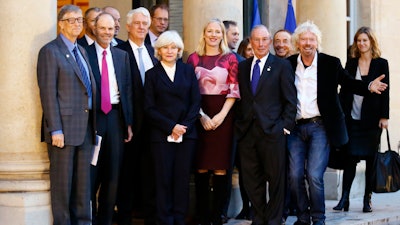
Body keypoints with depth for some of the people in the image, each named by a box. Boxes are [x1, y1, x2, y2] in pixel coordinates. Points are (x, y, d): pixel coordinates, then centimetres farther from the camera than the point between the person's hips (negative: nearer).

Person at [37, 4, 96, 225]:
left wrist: (93, 124, 13)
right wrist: (55, 129, -17)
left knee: (83, 181, 10)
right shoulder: (50, 51, -5)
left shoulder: (81, 51, 18)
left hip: (85, 128, 7)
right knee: (62, 181, -1)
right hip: (65, 127, -7)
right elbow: (48, 93, -11)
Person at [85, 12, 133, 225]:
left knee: (113, 172, 8)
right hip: (92, 116, -4)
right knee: (91, 170, -1)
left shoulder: (122, 56, 11)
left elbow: (128, 89, 11)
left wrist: (129, 122, 6)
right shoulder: (84, 54, -2)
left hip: (116, 116, 4)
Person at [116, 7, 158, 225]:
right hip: (131, 118, -5)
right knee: (128, 168, 3)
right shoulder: (120, 51, -5)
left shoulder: (153, 52, 13)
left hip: (152, 118, 5)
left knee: (149, 167, 9)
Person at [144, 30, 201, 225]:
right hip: (161, 135, -1)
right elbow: (149, 108, 0)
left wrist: (185, 126, -7)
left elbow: (196, 102, 6)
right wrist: (171, 126, -10)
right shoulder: (152, 74, 5)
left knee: (183, 178, 1)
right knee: (164, 179, -1)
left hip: (187, 133, 2)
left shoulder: (188, 71, 10)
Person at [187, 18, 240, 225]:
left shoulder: (230, 58, 5)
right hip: (199, 116, 1)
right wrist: (201, 115, -7)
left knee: (221, 167, -3)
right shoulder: (194, 58, 7)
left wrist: (222, 115, -10)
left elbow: (234, 90, 1)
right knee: (200, 167, 0)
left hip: (223, 115, -1)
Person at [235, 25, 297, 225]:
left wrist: (285, 125, -6)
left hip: (272, 131, -4)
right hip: (247, 132, 4)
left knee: (276, 179, 2)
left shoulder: (282, 66, 2)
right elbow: (239, 98, 15)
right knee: (251, 179, 7)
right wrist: (240, 124, 6)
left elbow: (290, 101, 1)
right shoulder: (242, 67, 14)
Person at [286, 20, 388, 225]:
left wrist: (369, 86, -13)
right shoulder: (289, 64, 6)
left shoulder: (330, 63, 2)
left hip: (319, 126, -2)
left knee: (314, 175, -9)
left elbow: (350, 83, 5)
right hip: (295, 128, 3)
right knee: (294, 176, 2)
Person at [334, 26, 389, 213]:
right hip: (352, 119, 1)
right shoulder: (351, 63, 9)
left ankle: (367, 200, 10)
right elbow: (344, 90, 8)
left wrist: (384, 116, -6)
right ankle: (344, 199, 1)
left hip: (372, 119, -1)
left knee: (371, 159, 3)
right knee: (350, 157, -3)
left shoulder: (381, 64, 3)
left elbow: (385, 91, 0)